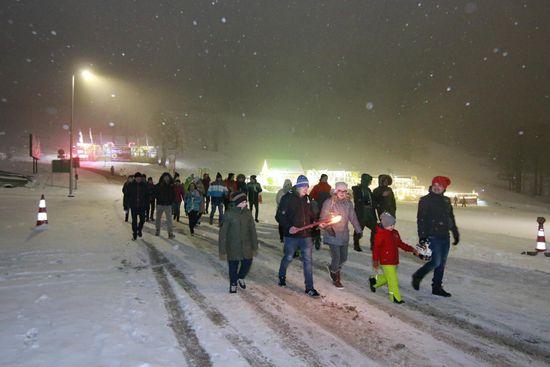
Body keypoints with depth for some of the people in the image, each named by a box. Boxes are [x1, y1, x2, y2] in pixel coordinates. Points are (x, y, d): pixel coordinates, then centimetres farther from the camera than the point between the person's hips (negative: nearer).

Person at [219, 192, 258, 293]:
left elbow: (252, 230, 4)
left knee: (247, 263, 6)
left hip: (246, 246, 3)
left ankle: (241, 277, 38)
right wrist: (222, 250, -9)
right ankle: (233, 283, 35)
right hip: (233, 246, -3)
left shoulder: (248, 213, -3)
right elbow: (223, 233, -10)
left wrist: (255, 246, 6)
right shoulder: (229, 214, -14)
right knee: (233, 266, 8)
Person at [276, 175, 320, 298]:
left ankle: (309, 288, 11)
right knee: (288, 258, 15)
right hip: (291, 236, -4)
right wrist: (288, 227, -25)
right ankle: (282, 276, 43)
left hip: (306, 235, 4)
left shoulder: (307, 198, 5)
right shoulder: (288, 198, -11)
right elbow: (279, 216, -12)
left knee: (308, 261, 3)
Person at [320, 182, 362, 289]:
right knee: (336, 258, -5)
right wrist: (328, 228, -24)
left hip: (344, 235, 5)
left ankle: (332, 268, 43)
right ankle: (335, 279, 20)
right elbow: (323, 218, -10)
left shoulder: (348, 203, 4)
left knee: (344, 258, 10)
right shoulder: (329, 202, -10)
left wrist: (359, 231, 1)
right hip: (333, 235, -5)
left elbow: (353, 218, 7)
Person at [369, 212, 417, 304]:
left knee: (387, 277, 19)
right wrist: (375, 261, -18)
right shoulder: (380, 234, -16)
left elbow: (400, 244, 20)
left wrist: (411, 249, 11)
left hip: (394, 261, 8)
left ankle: (374, 280, 41)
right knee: (393, 280, -5)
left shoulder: (395, 233, 9)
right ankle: (395, 297, 5)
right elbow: (376, 248, -16)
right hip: (386, 262, -8)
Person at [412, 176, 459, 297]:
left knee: (442, 264, 10)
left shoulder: (446, 201, 13)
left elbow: (451, 218, 22)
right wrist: (422, 236, -18)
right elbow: (421, 219, -12)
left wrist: (455, 234, 21)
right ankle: (417, 276, 12)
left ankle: (437, 287, 22)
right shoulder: (425, 200, -7)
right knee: (436, 262, -10)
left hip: (445, 237, 7)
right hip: (433, 237, -7)